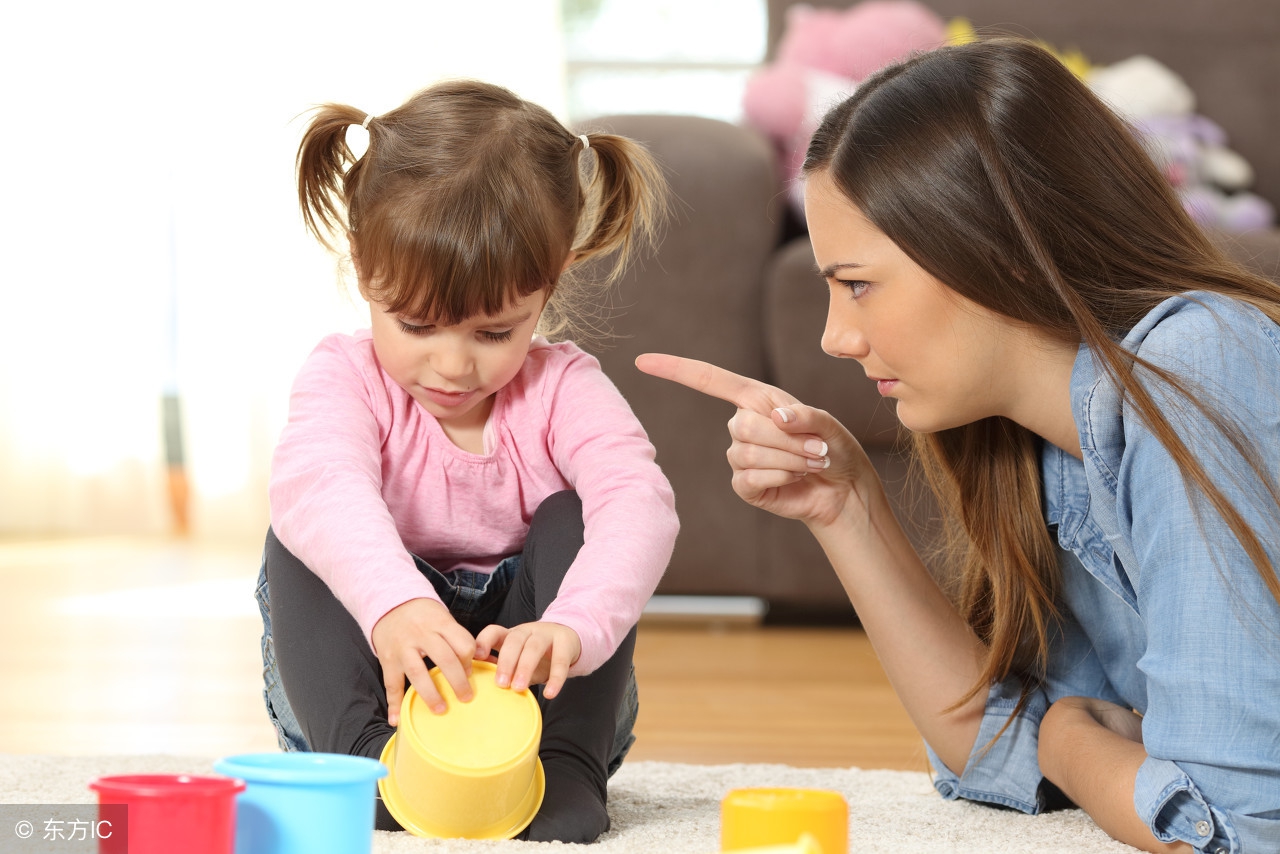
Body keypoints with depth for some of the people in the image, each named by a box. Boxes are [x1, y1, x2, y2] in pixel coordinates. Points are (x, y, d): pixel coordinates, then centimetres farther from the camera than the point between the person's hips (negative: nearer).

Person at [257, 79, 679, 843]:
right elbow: (319, 482, -37)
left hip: (527, 695, 1)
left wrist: (572, 629, -53)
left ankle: (566, 764, -26)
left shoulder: (563, 390, -11)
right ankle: (366, 753, -30)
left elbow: (637, 502, -31)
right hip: (382, 691, 0)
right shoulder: (346, 378, -13)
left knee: (572, 518, -21)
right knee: (300, 540, -22)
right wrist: (392, 602, -59)